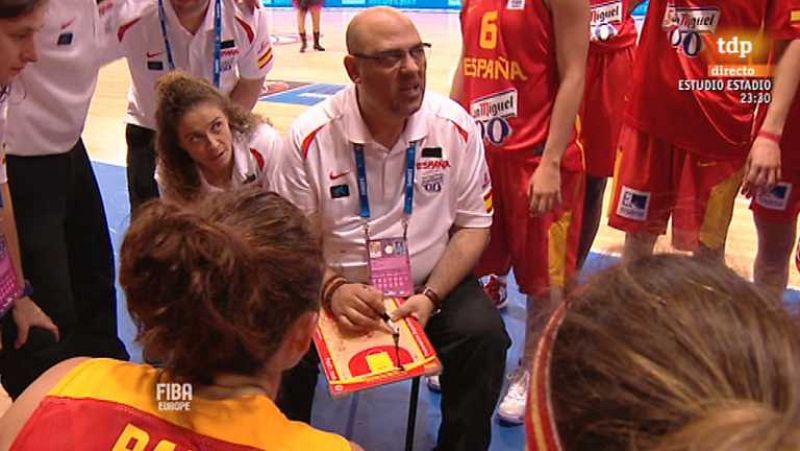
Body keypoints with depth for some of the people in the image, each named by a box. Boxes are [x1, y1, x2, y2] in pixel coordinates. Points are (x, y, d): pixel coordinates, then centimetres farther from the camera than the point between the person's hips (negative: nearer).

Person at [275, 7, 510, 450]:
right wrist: (332, 289, -24)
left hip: (435, 284, 1)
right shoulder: (310, 136, -12)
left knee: (484, 336, -22)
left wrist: (430, 297, -15)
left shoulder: (455, 127, -9)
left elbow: (474, 224, -2)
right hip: (336, 289, 0)